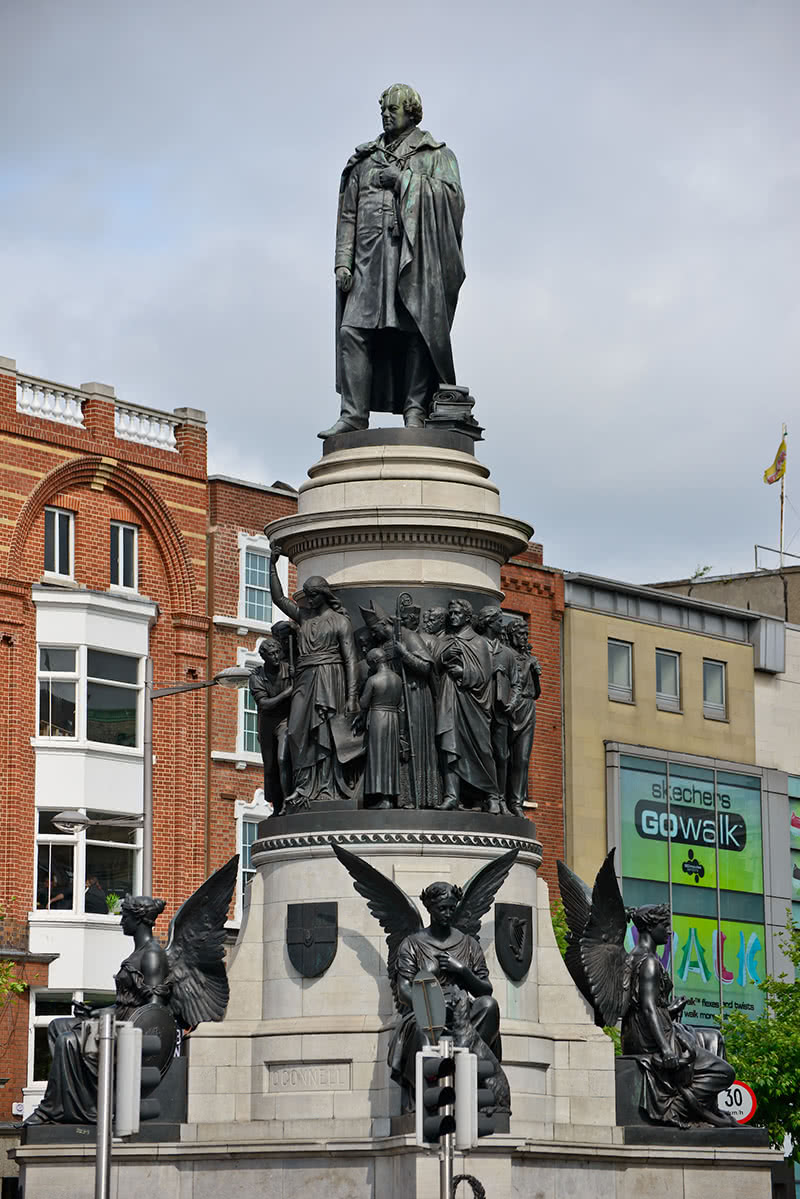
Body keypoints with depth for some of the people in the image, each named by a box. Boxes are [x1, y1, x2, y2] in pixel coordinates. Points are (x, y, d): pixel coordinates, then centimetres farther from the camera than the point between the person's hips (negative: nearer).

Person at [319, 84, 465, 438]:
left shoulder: (436, 156, 13)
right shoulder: (364, 160, 22)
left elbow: (453, 197, -3)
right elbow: (347, 215, 17)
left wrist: (405, 180, -7)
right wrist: (343, 261, 5)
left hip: (416, 253, -3)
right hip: (371, 256, 3)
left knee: (415, 332, -8)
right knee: (353, 330, -10)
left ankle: (415, 410, -5)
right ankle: (353, 413, -11)